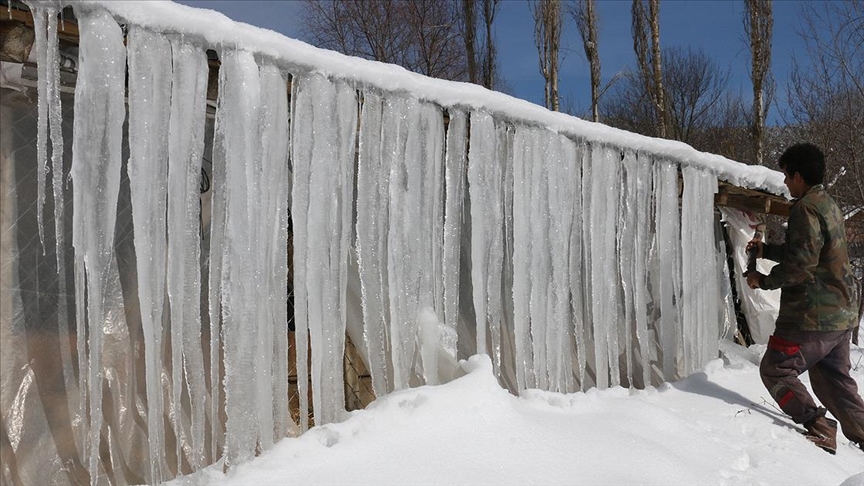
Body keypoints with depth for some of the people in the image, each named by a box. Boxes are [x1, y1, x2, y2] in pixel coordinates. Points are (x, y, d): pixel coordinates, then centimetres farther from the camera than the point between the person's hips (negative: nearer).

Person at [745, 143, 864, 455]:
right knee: (834, 379, 17)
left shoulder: (806, 208, -16)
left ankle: (817, 427, -6)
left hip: (812, 316, -10)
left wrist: (764, 280, -11)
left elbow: (801, 263, -23)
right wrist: (766, 250, 23)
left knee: (775, 370, 0)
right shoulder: (829, 205, 15)